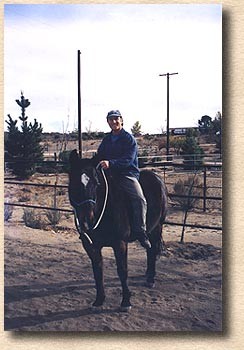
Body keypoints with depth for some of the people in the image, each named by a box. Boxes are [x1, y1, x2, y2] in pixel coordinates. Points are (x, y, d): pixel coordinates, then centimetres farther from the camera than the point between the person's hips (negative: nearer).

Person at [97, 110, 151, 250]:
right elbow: (99, 156, 21)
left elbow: (128, 159, -16)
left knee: (140, 199, -26)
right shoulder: (106, 140, 17)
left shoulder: (129, 139, -3)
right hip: (109, 175, 6)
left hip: (128, 174, -5)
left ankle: (140, 231, -20)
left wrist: (110, 163, -30)